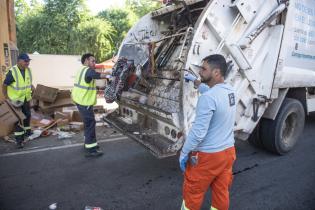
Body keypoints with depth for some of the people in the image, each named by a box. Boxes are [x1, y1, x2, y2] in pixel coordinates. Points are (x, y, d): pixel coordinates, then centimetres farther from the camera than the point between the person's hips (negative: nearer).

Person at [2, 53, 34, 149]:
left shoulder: (28, 70, -2)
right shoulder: (12, 72, -21)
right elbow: (4, 85, -14)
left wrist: (32, 87, -3)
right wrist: (6, 97, -16)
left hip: (26, 98, 6)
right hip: (15, 100, -6)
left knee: (27, 115, 19)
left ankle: (27, 131, 40)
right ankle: (19, 139, 9)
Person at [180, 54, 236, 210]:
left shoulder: (207, 98, -25)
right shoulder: (230, 91, 2)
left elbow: (198, 131, -25)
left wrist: (184, 153, -12)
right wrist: (195, 81, 32)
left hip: (207, 155, -8)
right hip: (228, 151, 8)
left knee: (192, 193, 14)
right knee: (221, 193, 21)